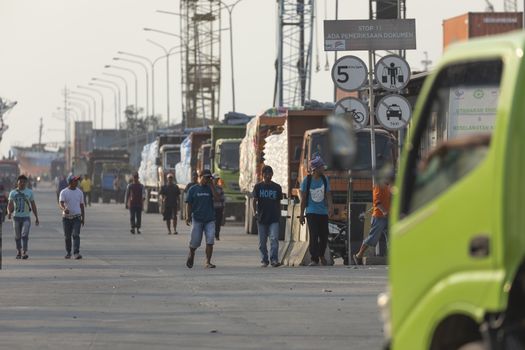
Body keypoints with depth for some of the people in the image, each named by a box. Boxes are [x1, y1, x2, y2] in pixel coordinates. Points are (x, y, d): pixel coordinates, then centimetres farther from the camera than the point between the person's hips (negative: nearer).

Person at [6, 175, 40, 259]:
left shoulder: (29, 192, 7)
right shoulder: (13, 193, 7)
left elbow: (33, 206, 11)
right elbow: (10, 205, 5)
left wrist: (36, 218, 9)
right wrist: (9, 212, -17)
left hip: (26, 217, -1)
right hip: (16, 217, 1)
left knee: (25, 235, -15)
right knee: (17, 236, 7)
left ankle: (24, 252, -21)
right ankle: (19, 252, 20)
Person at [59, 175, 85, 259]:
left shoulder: (79, 192, 8)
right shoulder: (64, 192, -3)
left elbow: (81, 205, 14)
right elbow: (61, 203, -17)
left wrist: (83, 218, 11)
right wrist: (64, 209, -40)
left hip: (77, 217, 1)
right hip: (66, 217, -1)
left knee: (76, 235, -13)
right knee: (67, 236, 7)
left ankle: (76, 253, -21)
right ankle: (68, 253, 22)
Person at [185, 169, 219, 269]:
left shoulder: (210, 188, 8)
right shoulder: (193, 189, 3)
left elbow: (217, 198, -8)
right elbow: (189, 204, 2)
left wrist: (212, 186, -9)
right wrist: (188, 216, -6)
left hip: (210, 219, 1)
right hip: (197, 219, -1)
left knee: (210, 241, -8)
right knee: (195, 241, 1)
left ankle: (208, 262, -3)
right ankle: (191, 254, 31)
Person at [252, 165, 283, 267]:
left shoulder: (277, 187, 7)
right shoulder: (258, 186, 3)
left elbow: (278, 202, 13)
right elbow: (254, 200, 0)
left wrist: (279, 215, 12)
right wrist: (255, 211, -12)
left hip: (274, 218, 0)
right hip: (262, 217, 0)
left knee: (274, 239, -13)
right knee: (262, 241, 5)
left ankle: (274, 259, -14)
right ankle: (264, 260, 14)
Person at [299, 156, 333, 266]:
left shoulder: (324, 179, 6)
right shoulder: (307, 180, -2)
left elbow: (328, 195, 2)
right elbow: (303, 198, 2)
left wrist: (330, 206, -18)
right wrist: (301, 214, 2)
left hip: (323, 212, 3)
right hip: (311, 212, -3)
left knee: (324, 236, 5)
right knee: (313, 236, -11)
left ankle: (321, 255, 31)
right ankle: (314, 259, -7)